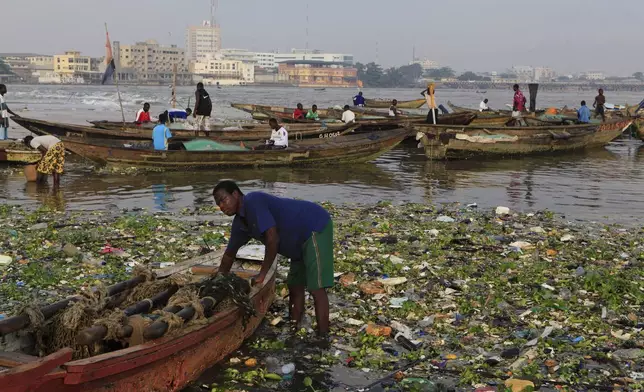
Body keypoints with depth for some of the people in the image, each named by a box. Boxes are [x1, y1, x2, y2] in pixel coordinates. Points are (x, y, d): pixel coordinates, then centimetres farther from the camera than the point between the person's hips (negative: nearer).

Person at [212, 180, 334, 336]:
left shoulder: (253, 202, -22)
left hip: (316, 227, -10)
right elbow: (230, 254, 21)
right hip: (300, 240, 10)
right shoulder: (240, 223, 7)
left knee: (316, 288, -14)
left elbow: (273, 238, -26)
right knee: (295, 287, 12)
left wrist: (263, 274, -17)